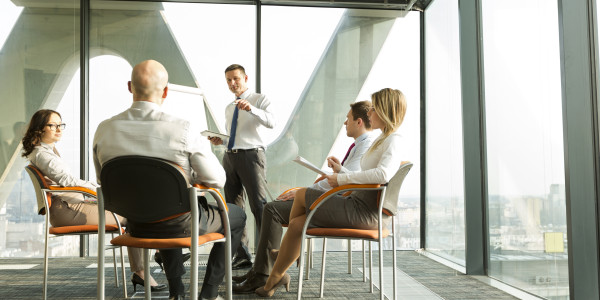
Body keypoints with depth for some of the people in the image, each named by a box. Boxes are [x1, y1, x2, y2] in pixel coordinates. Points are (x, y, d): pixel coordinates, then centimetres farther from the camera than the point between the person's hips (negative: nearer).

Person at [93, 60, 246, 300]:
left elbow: (104, 181, 5)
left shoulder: (104, 130, -10)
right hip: (181, 225, -5)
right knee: (237, 216, 23)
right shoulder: (183, 130, -25)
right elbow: (217, 181, -16)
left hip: (136, 225, 5)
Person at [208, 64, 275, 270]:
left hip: (251, 155, -7)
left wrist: (251, 109, -30)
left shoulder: (259, 99, 2)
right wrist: (221, 141, 7)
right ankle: (242, 256, 15)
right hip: (230, 157, 7)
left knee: (259, 205, -10)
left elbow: (271, 123, -16)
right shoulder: (229, 108, 22)